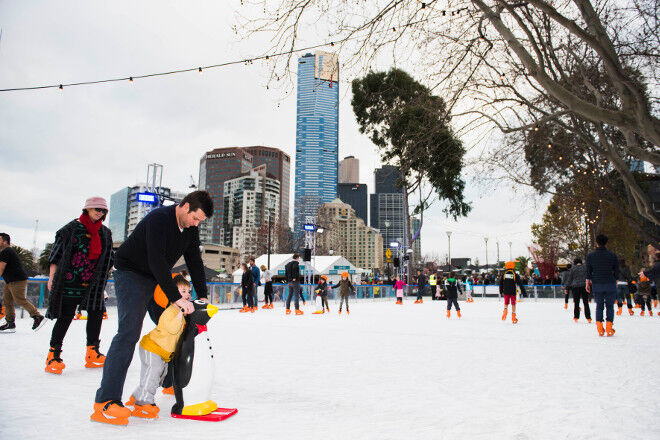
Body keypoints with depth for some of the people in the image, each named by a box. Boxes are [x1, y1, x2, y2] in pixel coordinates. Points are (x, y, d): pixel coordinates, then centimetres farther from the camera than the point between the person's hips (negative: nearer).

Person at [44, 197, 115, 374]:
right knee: (65, 316, -5)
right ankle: (53, 354, 7)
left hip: (93, 282, 4)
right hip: (70, 281, -4)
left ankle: (92, 353, 6)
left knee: (96, 312, -3)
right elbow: (56, 253, 2)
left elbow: (108, 260, 20)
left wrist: (103, 280, 15)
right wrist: (52, 276, -3)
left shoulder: (105, 233, 13)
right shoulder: (72, 228, 1)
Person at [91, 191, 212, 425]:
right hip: (131, 273, -8)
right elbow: (157, 262, -33)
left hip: (158, 278, 8)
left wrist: (202, 296, -1)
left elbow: (195, 261, 6)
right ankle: (105, 400, -20)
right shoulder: (158, 219, -26)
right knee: (129, 332, -20)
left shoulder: (191, 228, -1)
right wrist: (177, 298, -35)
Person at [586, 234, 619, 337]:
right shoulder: (612, 256, -3)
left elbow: (588, 272, 0)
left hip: (596, 285, 1)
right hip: (610, 285, -1)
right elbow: (616, 272, 3)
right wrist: (615, 283, 15)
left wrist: (587, 283, 9)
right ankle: (609, 328, 5)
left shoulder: (590, 256, -2)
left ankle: (599, 327, 5)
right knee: (610, 306, 9)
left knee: (599, 306, 11)